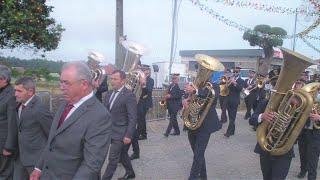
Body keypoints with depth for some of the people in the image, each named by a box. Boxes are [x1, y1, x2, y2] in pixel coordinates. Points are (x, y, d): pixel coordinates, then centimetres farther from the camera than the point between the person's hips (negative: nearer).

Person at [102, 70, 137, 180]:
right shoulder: (109, 94, 8)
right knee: (122, 154, 21)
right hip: (111, 132, 8)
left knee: (113, 159, -2)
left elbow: (132, 118, -17)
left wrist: (128, 135, -19)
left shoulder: (129, 95, -16)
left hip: (121, 134, -8)